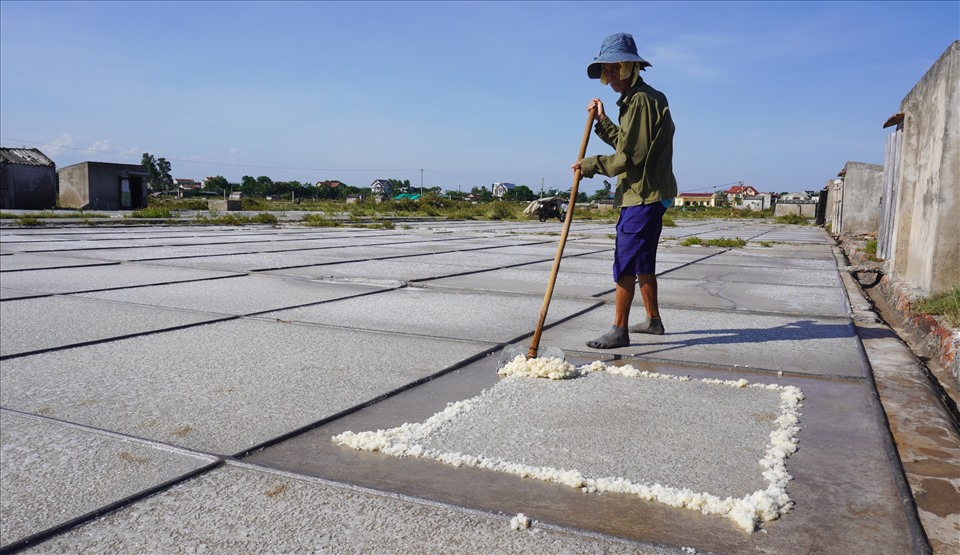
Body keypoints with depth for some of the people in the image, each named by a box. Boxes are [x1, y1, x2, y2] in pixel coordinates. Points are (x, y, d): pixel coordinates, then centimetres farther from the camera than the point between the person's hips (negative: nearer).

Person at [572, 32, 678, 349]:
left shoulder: (642, 100, -15)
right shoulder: (633, 100, 18)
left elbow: (632, 156, -20)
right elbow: (626, 143, 18)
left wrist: (591, 165, -13)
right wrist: (602, 121, 8)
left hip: (644, 195, -11)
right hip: (646, 194, 11)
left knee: (626, 261, -9)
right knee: (643, 262, 17)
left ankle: (619, 330, -5)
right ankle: (653, 320, 28)